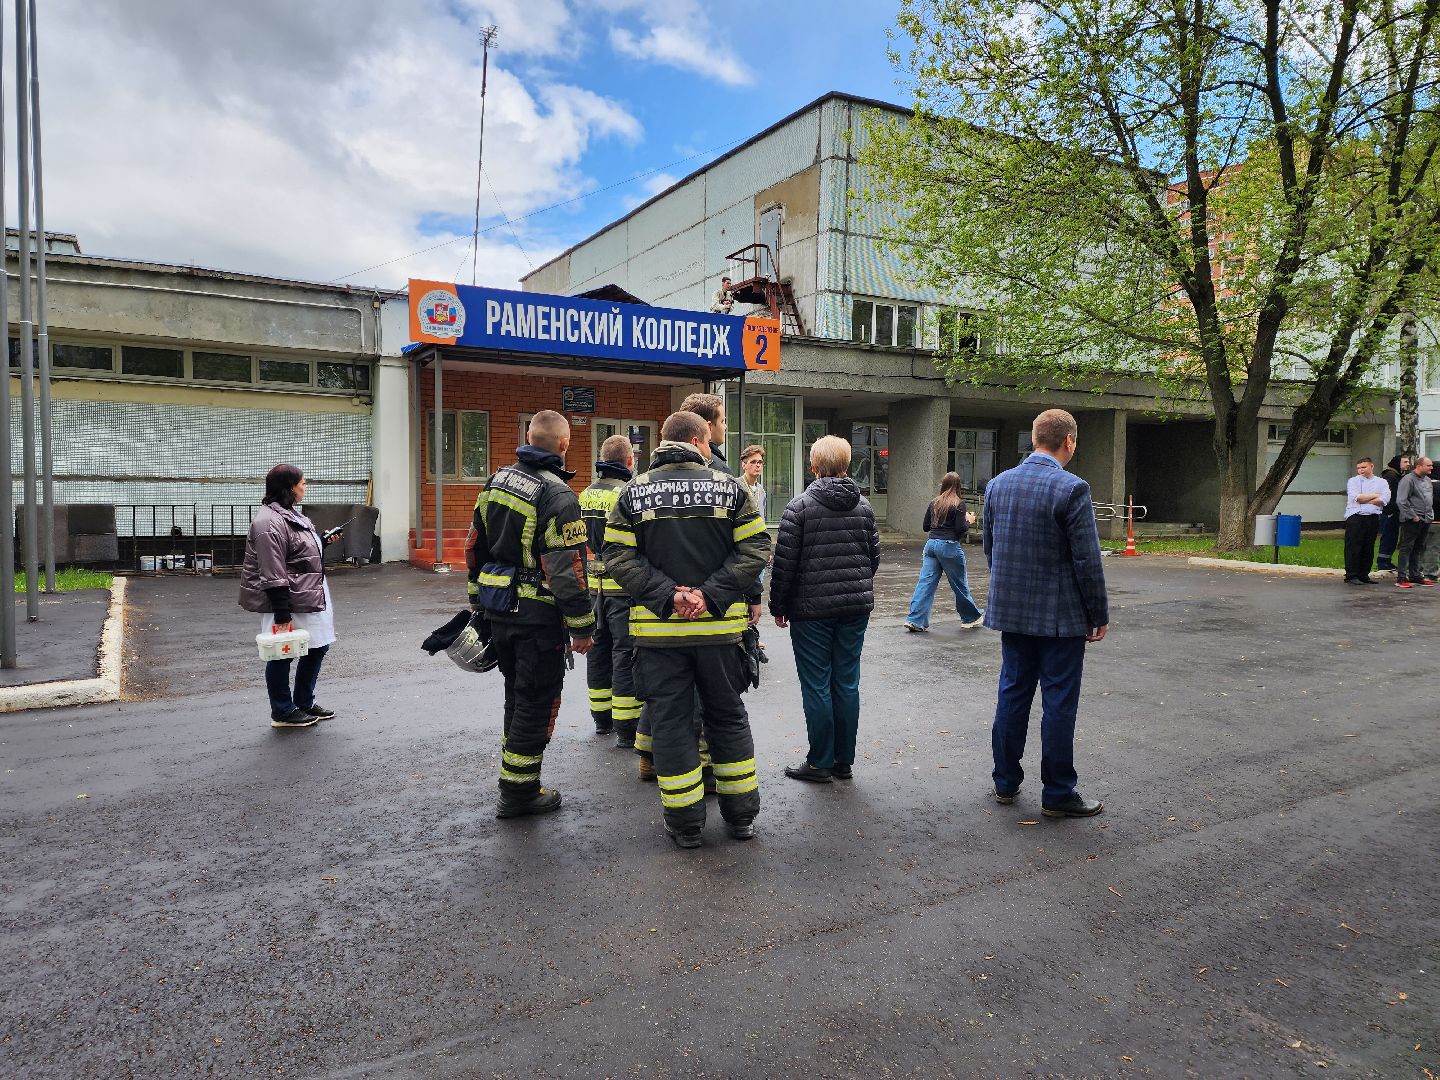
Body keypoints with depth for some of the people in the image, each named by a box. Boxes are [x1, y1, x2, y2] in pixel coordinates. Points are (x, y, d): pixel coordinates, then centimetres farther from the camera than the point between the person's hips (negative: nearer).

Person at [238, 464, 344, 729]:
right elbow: (273, 574, -22)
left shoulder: (290, 513, 13)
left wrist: (324, 541, 12)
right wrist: (282, 614, -23)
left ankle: (304, 704, 30)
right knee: (282, 653, 4)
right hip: (287, 601, -10)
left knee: (318, 646, 16)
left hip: (310, 595, 10)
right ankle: (283, 713, 18)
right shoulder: (270, 522, -19)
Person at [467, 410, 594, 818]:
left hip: (499, 612, 8)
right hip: (539, 616, -8)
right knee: (536, 703, 5)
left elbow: (475, 546, 14)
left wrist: (478, 600, 23)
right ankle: (519, 792, 13)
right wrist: (582, 627, -12)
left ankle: (515, 783, 31)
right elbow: (567, 570, -20)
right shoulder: (558, 496, -17)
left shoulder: (497, 480, 8)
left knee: (517, 696, 21)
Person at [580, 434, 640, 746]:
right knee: (626, 654, -2)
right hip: (624, 586, -7)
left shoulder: (585, 495, 9)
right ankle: (626, 729, 2)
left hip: (594, 584, 7)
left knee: (598, 650, 16)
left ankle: (602, 718, 27)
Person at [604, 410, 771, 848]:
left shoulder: (633, 492, 2)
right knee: (728, 715, 16)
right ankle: (741, 813, 25)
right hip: (720, 627, 1)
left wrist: (665, 596, -10)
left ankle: (685, 823, 15)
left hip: (657, 628, 0)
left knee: (670, 721, 9)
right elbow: (754, 549, -7)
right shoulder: (729, 487, 0)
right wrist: (712, 595, -10)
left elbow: (619, 556, -6)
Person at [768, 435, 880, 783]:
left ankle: (820, 763, 10)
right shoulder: (863, 507, 6)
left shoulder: (800, 506, -8)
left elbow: (785, 562, -10)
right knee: (846, 683, 10)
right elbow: (874, 556, 12)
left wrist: (778, 606, 0)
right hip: (856, 609, 5)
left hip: (812, 610, -4)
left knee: (816, 686, 3)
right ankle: (844, 761, 18)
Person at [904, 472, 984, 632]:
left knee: (926, 582, 0)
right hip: (949, 546, -5)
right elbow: (960, 529, -11)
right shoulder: (959, 503, -5)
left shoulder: (935, 502, 11)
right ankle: (972, 617, 26)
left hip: (931, 544, 5)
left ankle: (915, 620, -6)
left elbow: (925, 526, 13)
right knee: (960, 584, 10)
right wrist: (969, 521, 7)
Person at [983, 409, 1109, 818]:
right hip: (1060, 615, -6)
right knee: (1059, 703, 3)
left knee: (1012, 694, 14)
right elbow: (1087, 562, -14)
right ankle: (1057, 795, 13)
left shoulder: (998, 484, 4)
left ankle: (1005, 782, 24)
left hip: (1010, 611, 6)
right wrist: (1099, 616, -3)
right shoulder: (1071, 489, -15)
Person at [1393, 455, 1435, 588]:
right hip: (1412, 521, -8)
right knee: (1406, 549, -7)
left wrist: (1430, 514, 17)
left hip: (1425, 520, 8)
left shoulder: (1427, 480, 15)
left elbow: (1431, 498, 27)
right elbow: (1401, 501, -18)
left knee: (1418, 549, 14)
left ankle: (1415, 576, 21)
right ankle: (1401, 578, -6)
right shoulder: (1408, 479, -12)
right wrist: (1412, 516, -16)